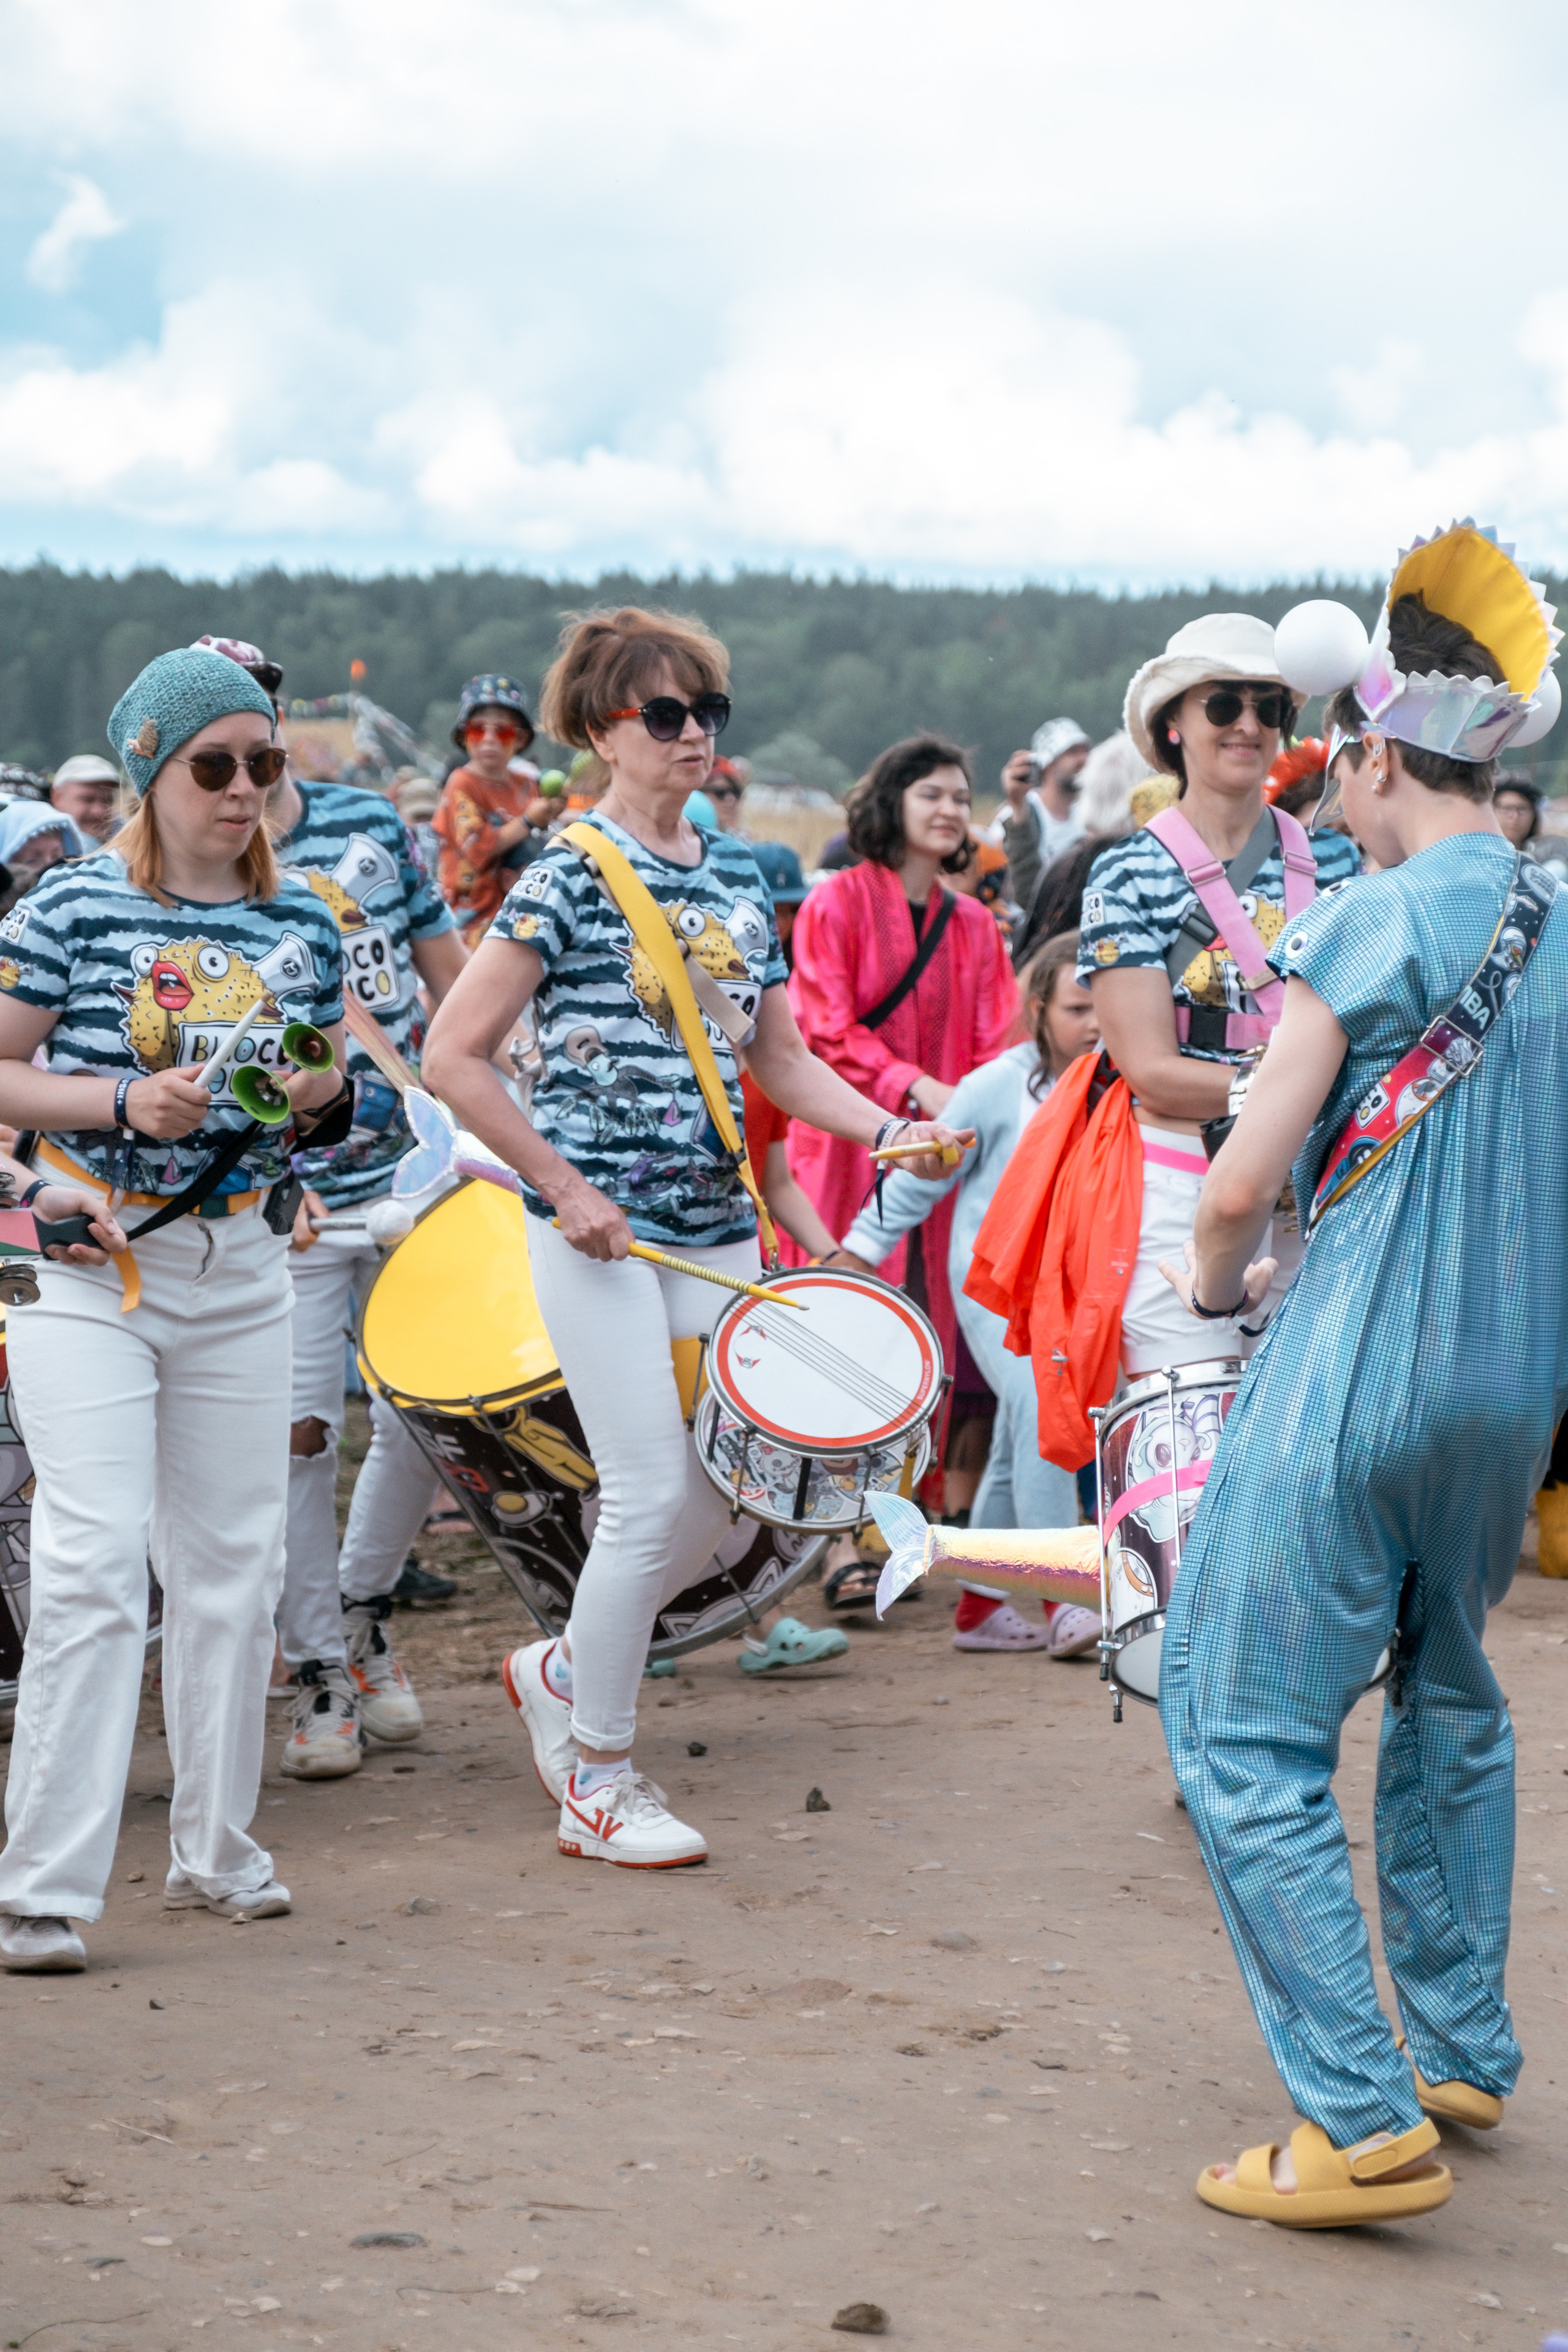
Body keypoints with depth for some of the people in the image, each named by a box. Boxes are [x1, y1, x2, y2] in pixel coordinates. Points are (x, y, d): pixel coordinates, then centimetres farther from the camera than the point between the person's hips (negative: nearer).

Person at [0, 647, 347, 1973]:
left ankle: (215, 1849, 26)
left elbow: (327, 1093, 18)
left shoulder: (300, 923, 7)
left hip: (240, 1272, 5)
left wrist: (326, 1099, -4)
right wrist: (123, 1101, -17)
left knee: (236, 1564, 10)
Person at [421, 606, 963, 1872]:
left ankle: (564, 1671, 29)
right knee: (652, 1495, -6)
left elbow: (779, 1058, 18)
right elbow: (455, 1056, -10)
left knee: (724, 1495, 5)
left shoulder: (740, 876, 12)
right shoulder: (569, 876, -7)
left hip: (719, 1222, 6)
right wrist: (564, 1187, -11)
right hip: (602, 1230, -6)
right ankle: (598, 1786, 10)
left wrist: (888, 1128, 2)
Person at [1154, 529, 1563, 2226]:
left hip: (1354, 1387, -8)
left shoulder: (1369, 924, -14)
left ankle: (1363, 2122, -6)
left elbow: (1240, 1186, -15)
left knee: (1242, 1732, -2)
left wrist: (1212, 1282, 5)